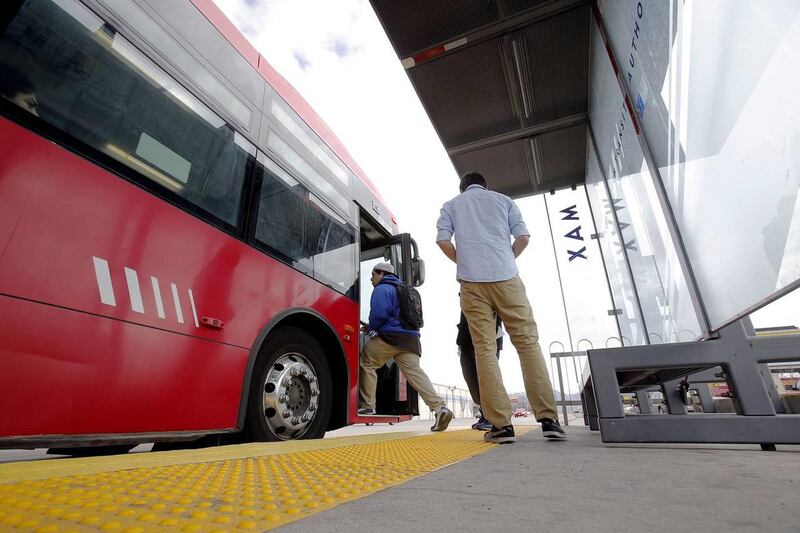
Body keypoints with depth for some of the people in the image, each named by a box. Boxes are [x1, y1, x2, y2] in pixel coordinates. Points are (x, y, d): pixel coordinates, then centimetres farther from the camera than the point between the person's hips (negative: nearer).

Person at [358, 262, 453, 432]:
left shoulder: (382, 289, -2)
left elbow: (378, 314, -16)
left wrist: (370, 328, 5)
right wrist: (373, 328, 27)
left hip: (390, 337, -8)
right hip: (411, 338, 8)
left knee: (366, 363, 8)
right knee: (414, 371, -1)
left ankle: (367, 405, 10)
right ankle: (440, 407, -14)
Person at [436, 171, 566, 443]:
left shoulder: (451, 205, 18)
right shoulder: (503, 199, 19)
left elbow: (443, 240, 3)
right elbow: (523, 237, 7)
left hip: (472, 281, 0)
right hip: (506, 277, 1)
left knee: (484, 348, -2)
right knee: (528, 342, 3)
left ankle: (501, 424, -4)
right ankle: (548, 418, 0)